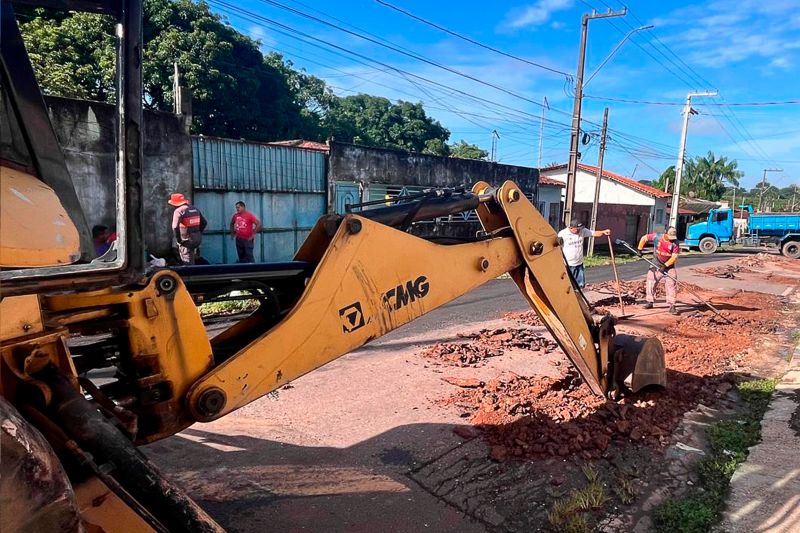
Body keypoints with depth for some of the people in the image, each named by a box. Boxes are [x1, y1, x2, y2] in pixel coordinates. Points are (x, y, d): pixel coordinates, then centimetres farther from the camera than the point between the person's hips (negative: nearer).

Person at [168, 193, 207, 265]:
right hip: (198, 239, 7)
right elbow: (204, 222, 15)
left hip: (186, 240, -7)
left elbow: (175, 227, -22)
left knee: (188, 263, 1)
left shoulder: (179, 211, -12)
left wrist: (178, 239, -11)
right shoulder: (195, 209, 11)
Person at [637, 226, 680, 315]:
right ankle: (650, 302, 20)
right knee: (650, 282, 5)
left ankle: (672, 306, -6)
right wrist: (640, 250, -2)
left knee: (671, 284, -9)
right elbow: (644, 238, -1)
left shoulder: (675, 243, -16)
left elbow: (674, 256, -18)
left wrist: (665, 265, -25)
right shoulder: (656, 237, -14)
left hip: (669, 266, -2)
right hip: (656, 265, 2)